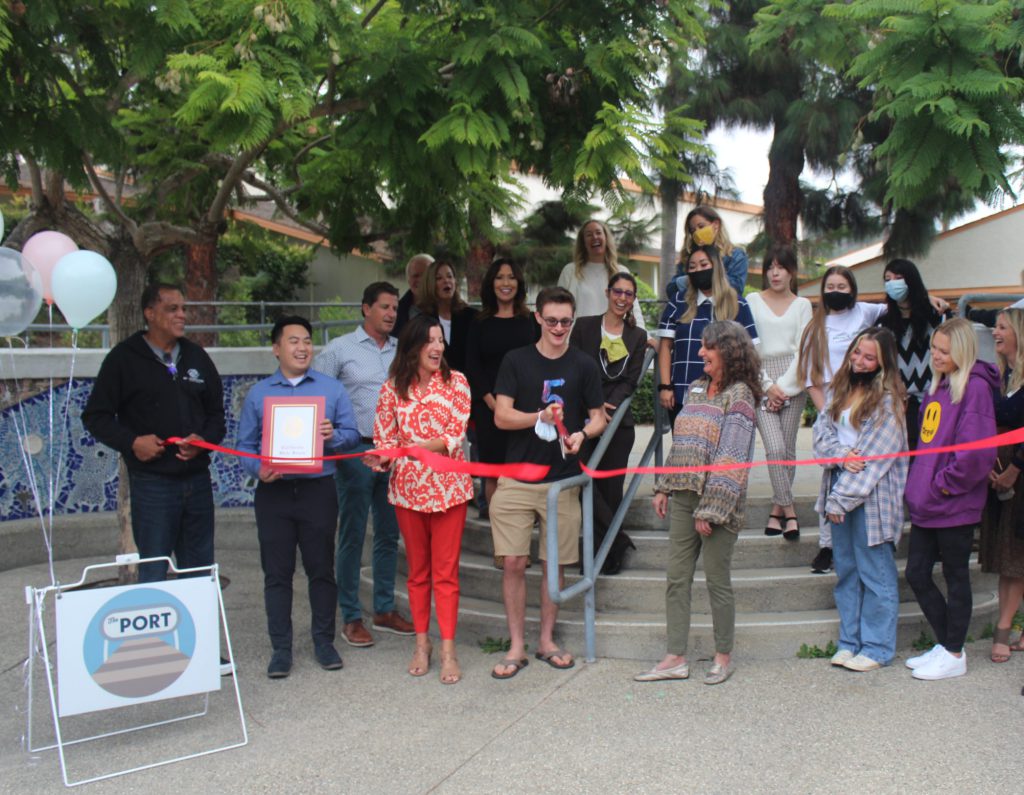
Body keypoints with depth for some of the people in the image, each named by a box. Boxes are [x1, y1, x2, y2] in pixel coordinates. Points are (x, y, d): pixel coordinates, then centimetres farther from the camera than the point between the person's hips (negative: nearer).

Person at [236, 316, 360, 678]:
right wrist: (258, 469, -14)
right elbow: (246, 445, 5)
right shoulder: (258, 394, 7)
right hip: (274, 492, 0)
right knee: (277, 573, 6)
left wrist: (333, 435, -16)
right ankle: (281, 648, 16)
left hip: (318, 489, 0)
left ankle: (324, 641, 21)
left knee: (321, 568, 7)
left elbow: (352, 435, 5)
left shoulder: (332, 389, 6)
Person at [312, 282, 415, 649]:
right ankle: (351, 618, 12)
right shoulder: (340, 349, -2)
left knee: (389, 534, 12)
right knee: (352, 536, 2)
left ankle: (385, 610, 25)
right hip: (356, 453, -4)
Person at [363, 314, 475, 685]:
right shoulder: (392, 389, 2)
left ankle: (448, 650, 7)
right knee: (417, 569, 12)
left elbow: (456, 436, -9)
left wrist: (412, 446, -23)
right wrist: (382, 459, -20)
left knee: (446, 571, 1)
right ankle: (421, 644, 22)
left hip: (448, 486, -2)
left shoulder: (455, 381, -2)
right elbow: (385, 439, 3)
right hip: (407, 487, 2)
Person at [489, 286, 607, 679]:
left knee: (554, 564, 8)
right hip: (517, 477, -1)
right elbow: (501, 416, -3)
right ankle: (516, 647, 11)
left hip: (563, 480, 1)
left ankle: (547, 641, 24)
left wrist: (582, 434, -14)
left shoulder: (584, 366, 4)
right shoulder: (516, 361, 2)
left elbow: (598, 417, 9)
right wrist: (539, 416, -20)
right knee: (514, 563, -1)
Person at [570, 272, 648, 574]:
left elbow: (630, 381, 4)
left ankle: (603, 550, 12)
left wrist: (607, 407, -13)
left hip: (618, 420, 1)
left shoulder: (638, 336, 12)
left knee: (610, 487, 2)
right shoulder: (584, 326, 6)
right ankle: (617, 539, -5)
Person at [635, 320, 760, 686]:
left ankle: (723, 656, 19)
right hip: (683, 495, 7)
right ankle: (675, 658, 13)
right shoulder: (696, 388, 14)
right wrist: (663, 487, 13)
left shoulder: (738, 395, -9)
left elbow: (731, 457, -15)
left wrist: (711, 508, -18)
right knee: (676, 578, 7)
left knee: (717, 580, 4)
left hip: (717, 501, -7)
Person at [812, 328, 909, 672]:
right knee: (846, 570, 13)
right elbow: (822, 428, 7)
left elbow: (876, 455, -14)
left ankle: (877, 647, 11)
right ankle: (850, 641, 23)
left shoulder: (887, 400, -10)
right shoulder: (842, 389, 11)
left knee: (875, 573, 1)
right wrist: (841, 453, -16)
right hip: (840, 491, 7)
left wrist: (841, 499, -14)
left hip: (872, 497, -7)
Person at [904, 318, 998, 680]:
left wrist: (948, 483, -14)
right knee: (917, 574, 12)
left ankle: (954, 654, 19)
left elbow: (976, 449, -22)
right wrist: (920, 481, 12)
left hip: (954, 504, -8)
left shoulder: (974, 387, -14)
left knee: (955, 577, 5)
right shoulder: (937, 385, 12)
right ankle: (945, 643, 28)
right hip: (926, 501, 8)